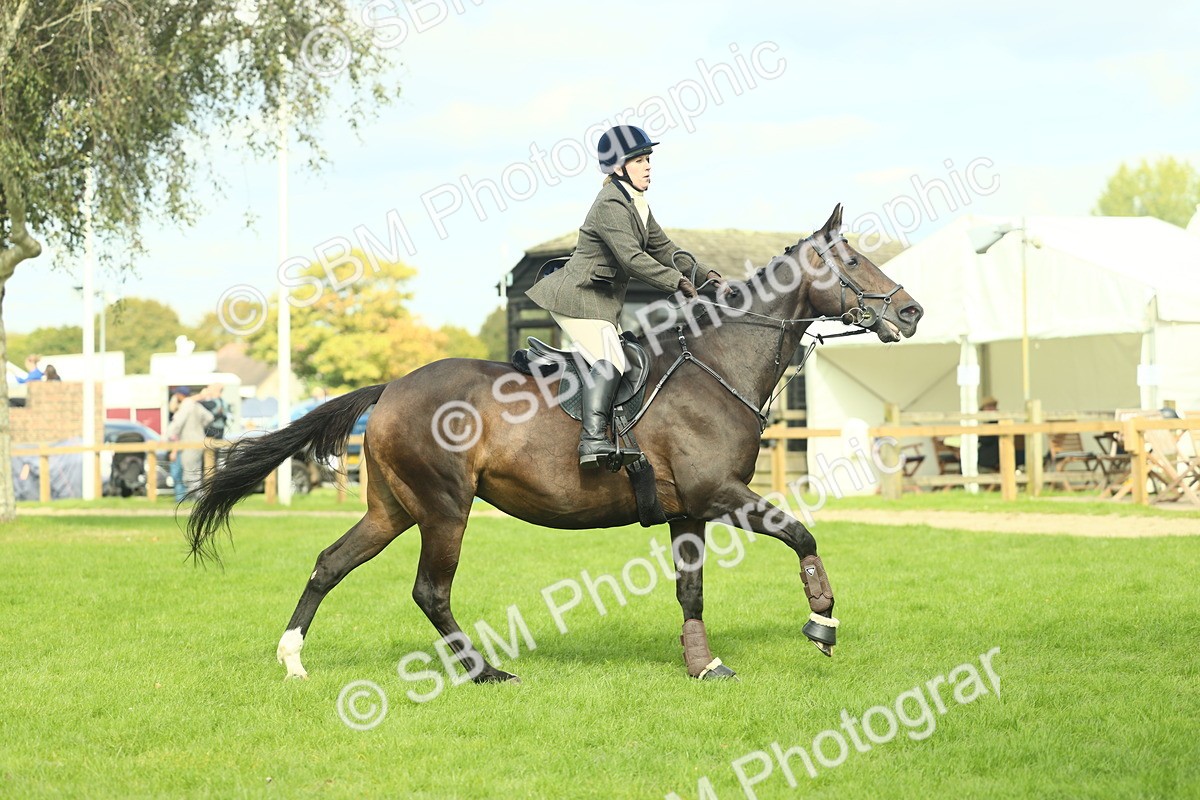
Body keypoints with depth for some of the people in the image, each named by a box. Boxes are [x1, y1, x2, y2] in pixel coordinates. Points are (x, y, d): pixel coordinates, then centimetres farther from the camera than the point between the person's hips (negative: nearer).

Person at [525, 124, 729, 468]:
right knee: (609, 361, -25)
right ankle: (592, 439, -34)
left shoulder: (636, 204, 15)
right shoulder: (610, 205, -17)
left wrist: (704, 273, 8)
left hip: (606, 303, 11)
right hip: (580, 298, -11)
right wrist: (678, 282, -23)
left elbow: (663, 248, 19)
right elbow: (632, 259, -24)